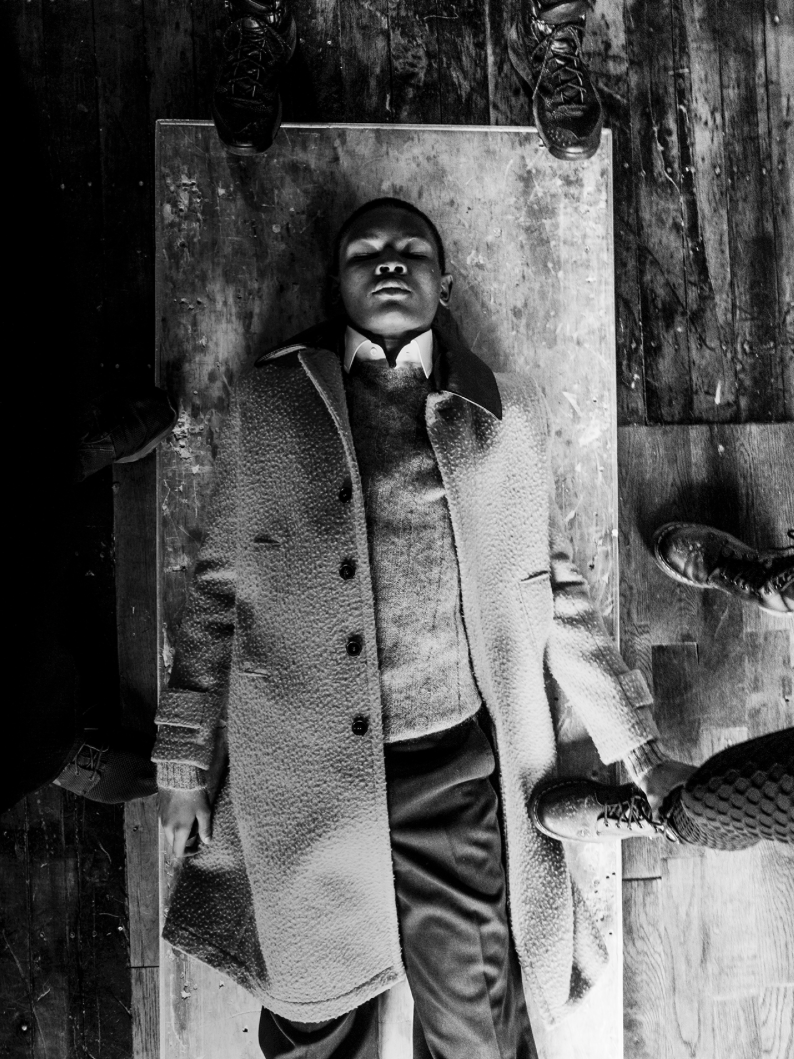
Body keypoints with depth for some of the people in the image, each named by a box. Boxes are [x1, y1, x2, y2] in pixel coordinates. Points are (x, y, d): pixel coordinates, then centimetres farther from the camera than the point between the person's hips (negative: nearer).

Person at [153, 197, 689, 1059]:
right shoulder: (267, 401, 3)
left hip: (461, 775, 1)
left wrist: (638, 751, 8)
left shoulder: (506, 410, 5)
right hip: (304, 783, 0)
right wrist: (184, 759, 6)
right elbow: (217, 588, 6)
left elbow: (553, 592, 9)